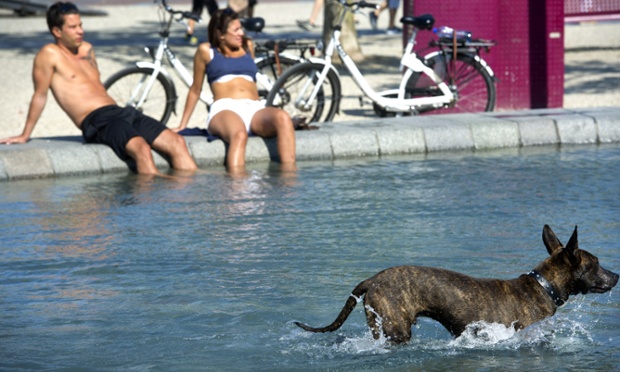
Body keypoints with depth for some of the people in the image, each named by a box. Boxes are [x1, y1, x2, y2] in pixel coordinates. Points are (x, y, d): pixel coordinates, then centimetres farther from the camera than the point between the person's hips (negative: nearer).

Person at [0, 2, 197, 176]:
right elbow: (40, 95, 1)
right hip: (96, 122, -8)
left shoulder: (87, 49, 23)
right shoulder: (49, 54, 1)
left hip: (121, 112, 8)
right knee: (142, 148, -34)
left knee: (177, 142, -10)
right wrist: (25, 136, 2)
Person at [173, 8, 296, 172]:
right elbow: (195, 90, 20)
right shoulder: (206, 51, 13)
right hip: (224, 109, -4)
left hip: (254, 109, 4)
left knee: (283, 118, -33)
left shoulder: (248, 46, 25)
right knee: (239, 135, -41)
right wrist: (182, 125, 20)